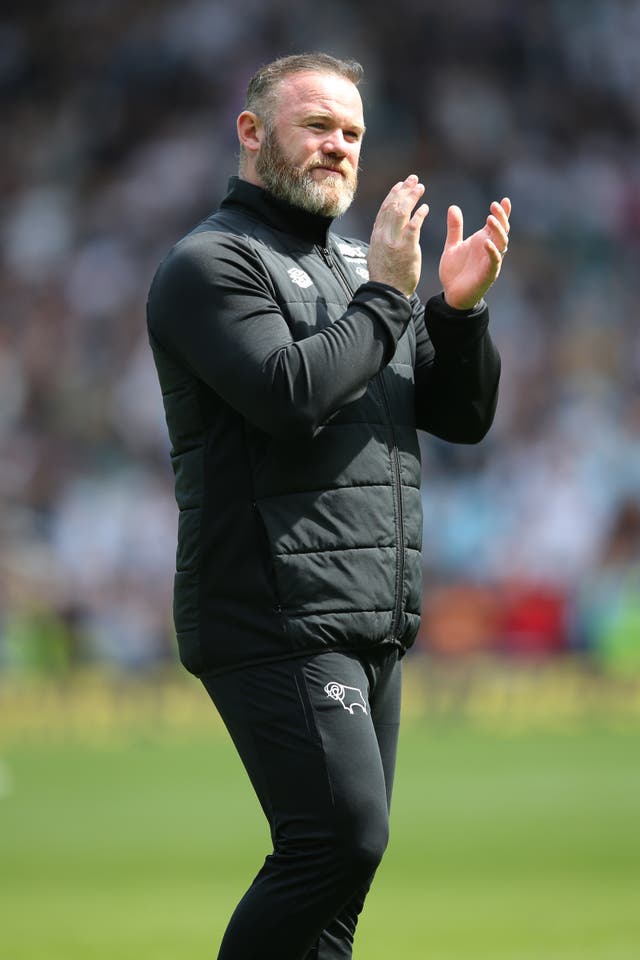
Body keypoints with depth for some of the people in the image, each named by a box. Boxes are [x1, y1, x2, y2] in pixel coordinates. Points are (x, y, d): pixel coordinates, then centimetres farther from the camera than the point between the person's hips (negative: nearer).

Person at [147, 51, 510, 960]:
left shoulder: (357, 266, 21)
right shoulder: (213, 263, -4)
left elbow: (462, 415, 17)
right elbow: (291, 394, -21)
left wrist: (460, 307, 0)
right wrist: (385, 296, -12)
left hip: (373, 625, 9)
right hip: (278, 620, -9)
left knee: (341, 855, 6)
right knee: (342, 840, -19)